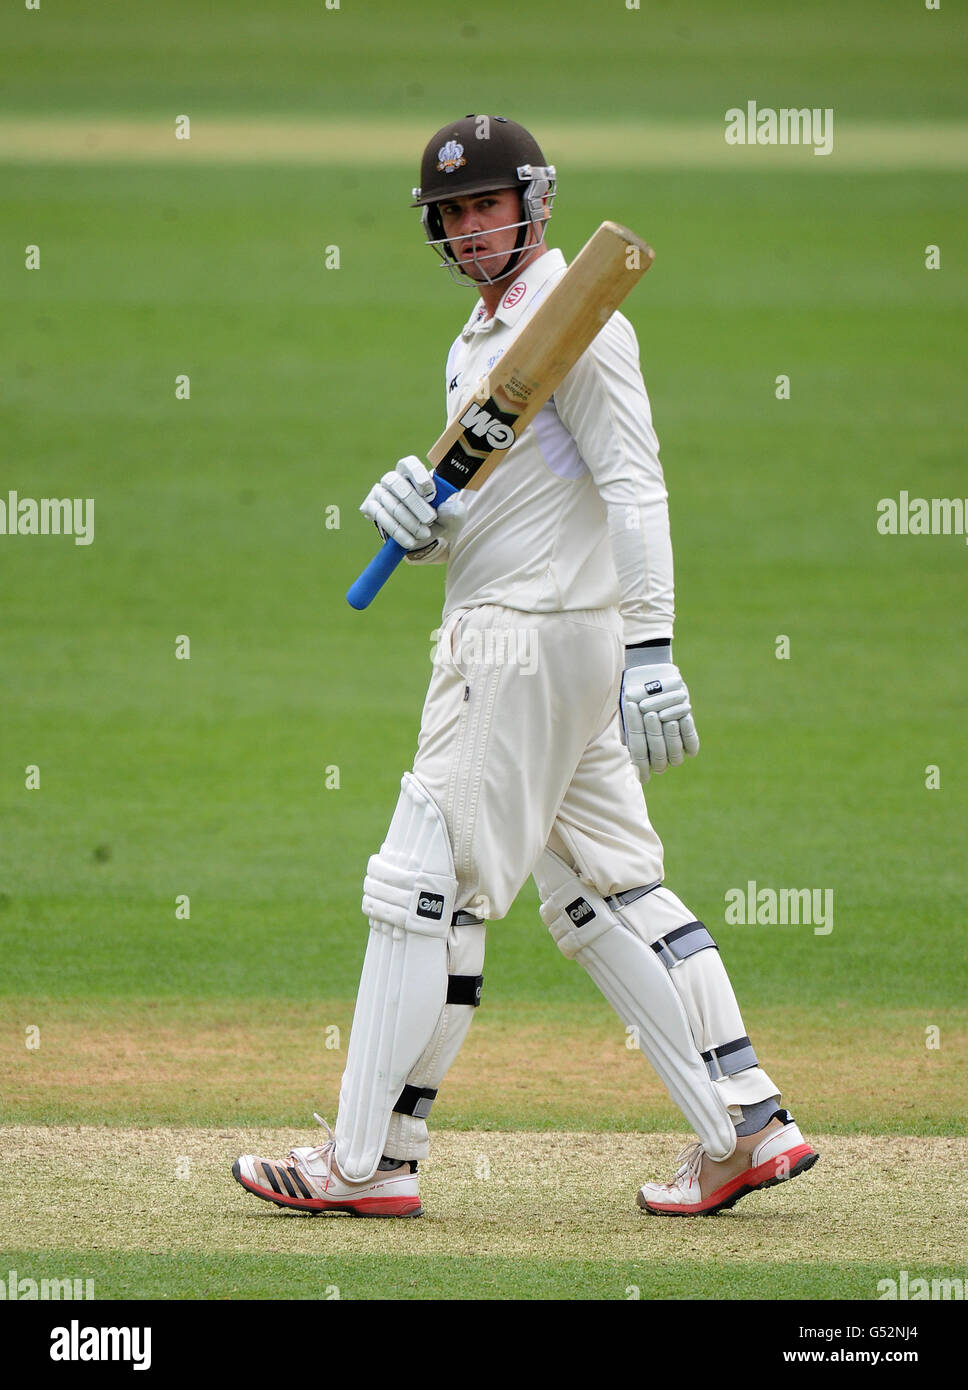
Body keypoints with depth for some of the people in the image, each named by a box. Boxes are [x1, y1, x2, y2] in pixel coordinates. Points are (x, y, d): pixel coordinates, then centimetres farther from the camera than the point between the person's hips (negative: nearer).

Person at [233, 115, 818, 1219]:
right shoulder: (478, 339, 19)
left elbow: (633, 491, -19)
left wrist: (651, 649, -27)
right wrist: (414, 517, -1)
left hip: (533, 642, -10)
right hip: (523, 637, 10)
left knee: (427, 888, -8)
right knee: (602, 890, 10)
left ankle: (370, 1160, -4)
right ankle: (746, 1128, 9)